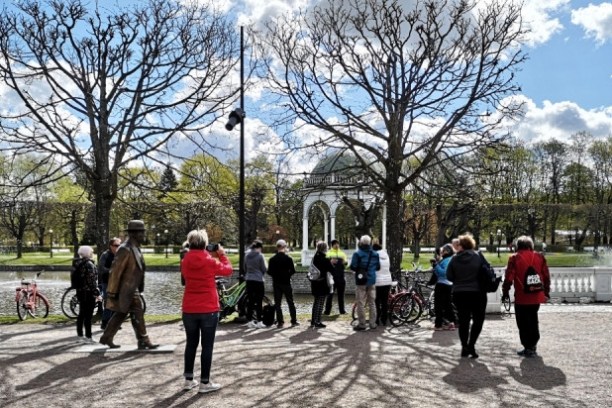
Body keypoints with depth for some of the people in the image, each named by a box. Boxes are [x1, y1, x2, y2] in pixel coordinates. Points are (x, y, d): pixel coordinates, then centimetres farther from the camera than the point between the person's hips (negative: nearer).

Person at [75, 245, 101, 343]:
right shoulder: (89, 264, -16)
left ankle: (80, 335, 21)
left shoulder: (78, 264, 10)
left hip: (80, 292, 9)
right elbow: (92, 281, -18)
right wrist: (97, 294, -14)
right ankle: (88, 337, -3)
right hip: (88, 293, -9)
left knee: (81, 314, 15)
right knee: (88, 315, -5)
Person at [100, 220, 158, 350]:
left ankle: (106, 338, 27)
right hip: (126, 290, -10)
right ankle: (143, 342, 3)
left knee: (120, 315, 17)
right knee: (137, 314, -4)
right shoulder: (125, 250, -19)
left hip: (131, 289, 10)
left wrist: (138, 289, 21)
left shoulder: (135, 248, 11)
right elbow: (115, 272, -20)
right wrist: (112, 292, -18)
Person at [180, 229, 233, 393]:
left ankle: (189, 380, 21)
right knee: (207, 346, 4)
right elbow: (228, 270, 2)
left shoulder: (185, 262, -1)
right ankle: (205, 382, 8)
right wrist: (221, 254, 15)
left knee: (191, 344, 16)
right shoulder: (210, 261, -12)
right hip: (209, 310, -4)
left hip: (189, 310, 4)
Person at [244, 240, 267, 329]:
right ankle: (259, 322, 1)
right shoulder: (260, 256, -10)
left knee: (250, 301, 9)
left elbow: (245, 268, 14)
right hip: (258, 280, -5)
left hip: (249, 280, 5)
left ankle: (250, 321, 12)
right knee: (259, 302, 0)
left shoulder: (247, 255, 7)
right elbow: (264, 269, -7)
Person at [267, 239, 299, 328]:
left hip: (276, 283, 1)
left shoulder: (272, 259, -5)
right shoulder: (288, 258, -9)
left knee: (277, 303, 6)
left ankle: (280, 322, 2)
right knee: (290, 303, 10)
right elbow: (293, 271, -9)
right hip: (286, 283, -1)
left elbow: (269, 272, -4)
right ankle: (294, 321, 12)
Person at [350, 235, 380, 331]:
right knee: (372, 302, 12)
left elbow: (353, 267, -13)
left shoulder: (357, 254, -10)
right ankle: (373, 323, 15)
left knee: (360, 303, 1)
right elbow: (378, 267, 9)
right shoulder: (375, 254, 5)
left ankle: (362, 324, 1)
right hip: (372, 281, 5)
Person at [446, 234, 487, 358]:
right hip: (477, 293, -2)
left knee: (463, 320, 11)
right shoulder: (478, 256, -7)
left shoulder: (455, 259, -4)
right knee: (478, 320, 9)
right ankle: (471, 345, -3)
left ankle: (465, 347, 11)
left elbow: (449, 276, -2)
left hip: (459, 293, 2)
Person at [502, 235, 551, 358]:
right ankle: (533, 345, 26)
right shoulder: (540, 257, 4)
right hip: (536, 296, 4)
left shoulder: (514, 258, -8)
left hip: (521, 297, -4)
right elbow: (546, 276, 6)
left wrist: (505, 291, 2)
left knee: (523, 323, 4)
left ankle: (528, 348, 3)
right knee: (533, 321, 19)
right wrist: (546, 291, 16)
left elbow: (509, 277, -10)